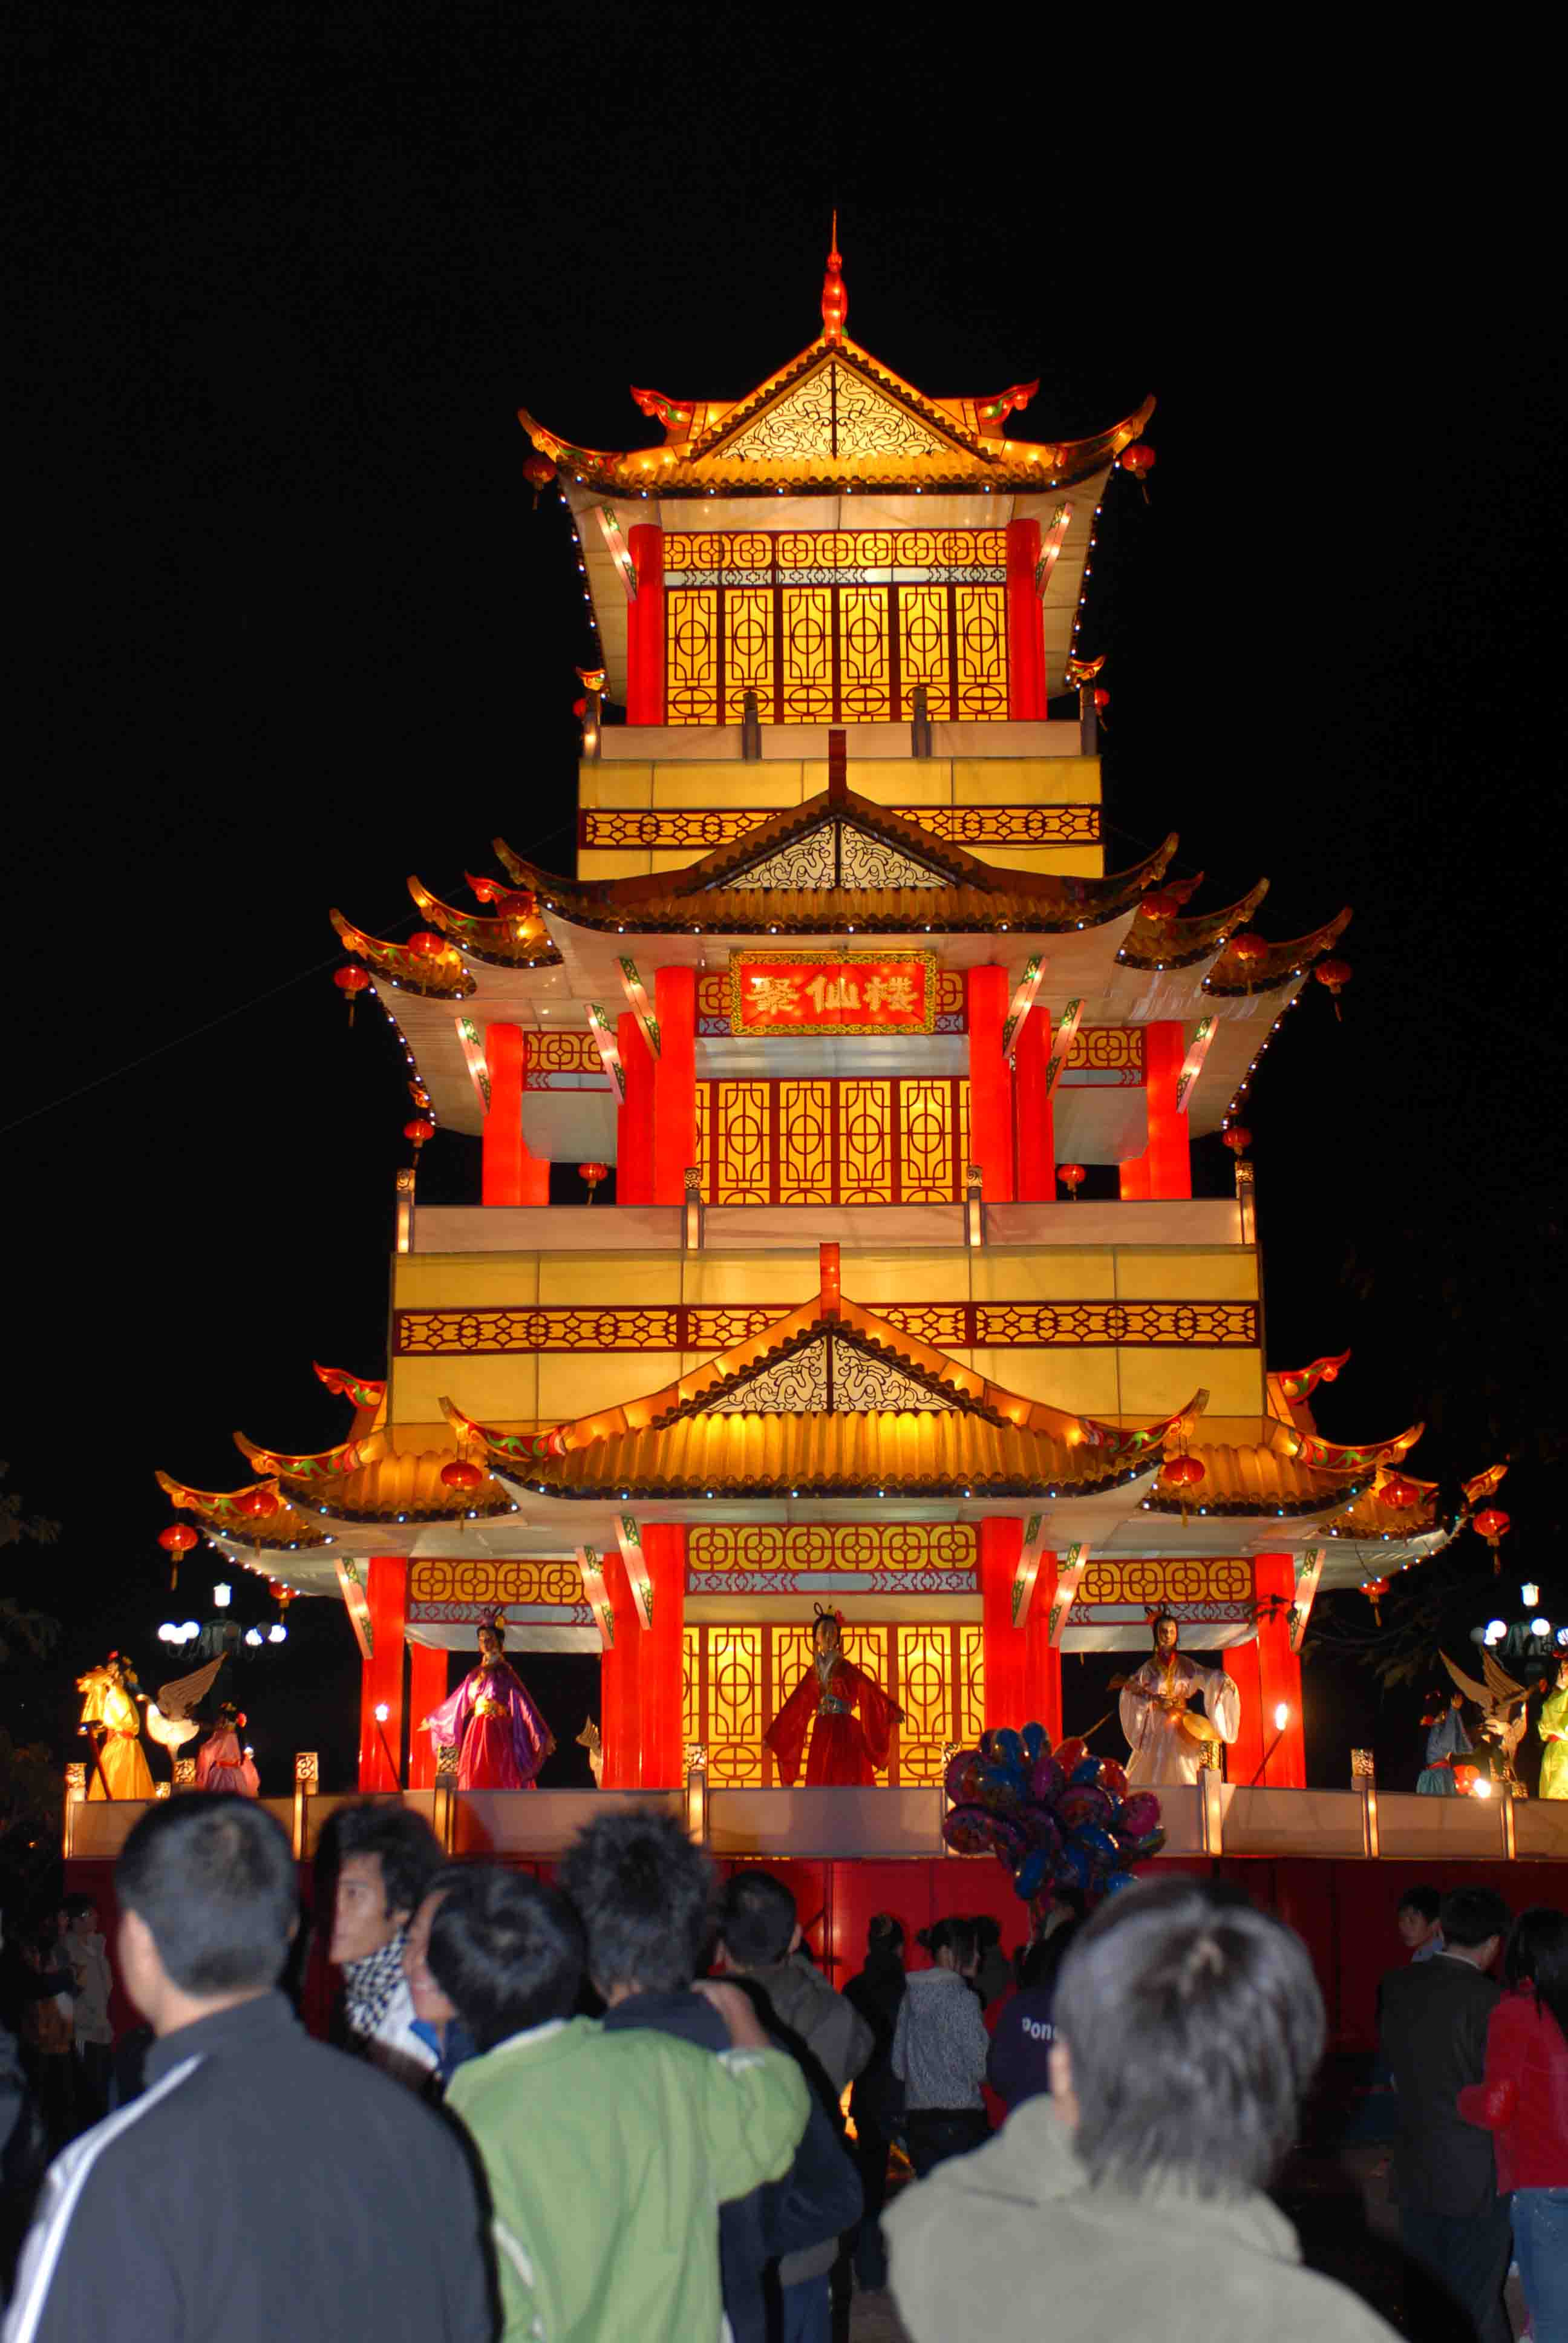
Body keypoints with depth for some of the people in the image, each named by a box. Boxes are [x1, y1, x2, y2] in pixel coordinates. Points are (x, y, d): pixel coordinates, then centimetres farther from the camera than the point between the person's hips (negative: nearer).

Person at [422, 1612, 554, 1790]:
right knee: (474, 1783, -2)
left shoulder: (505, 1673, 0)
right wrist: (433, 1720, 33)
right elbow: (456, 1701, 25)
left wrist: (542, 1735, -15)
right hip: (475, 1734, 5)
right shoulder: (475, 1675, 15)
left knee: (499, 1783, -9)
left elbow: (522, 1702, -8)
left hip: (497, 1733, -5)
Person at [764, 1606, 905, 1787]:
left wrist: (892, 1710, -22)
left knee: (847, 1783, -10)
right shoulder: (813, 1672, 13)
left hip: (844, 1733, -4)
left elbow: (870, 1689, -8)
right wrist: (773, 1735, 15)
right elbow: (794, 1705, 15)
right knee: (820, 1787, 0)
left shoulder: (845, 1668, 3)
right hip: (822, 1735, 4)